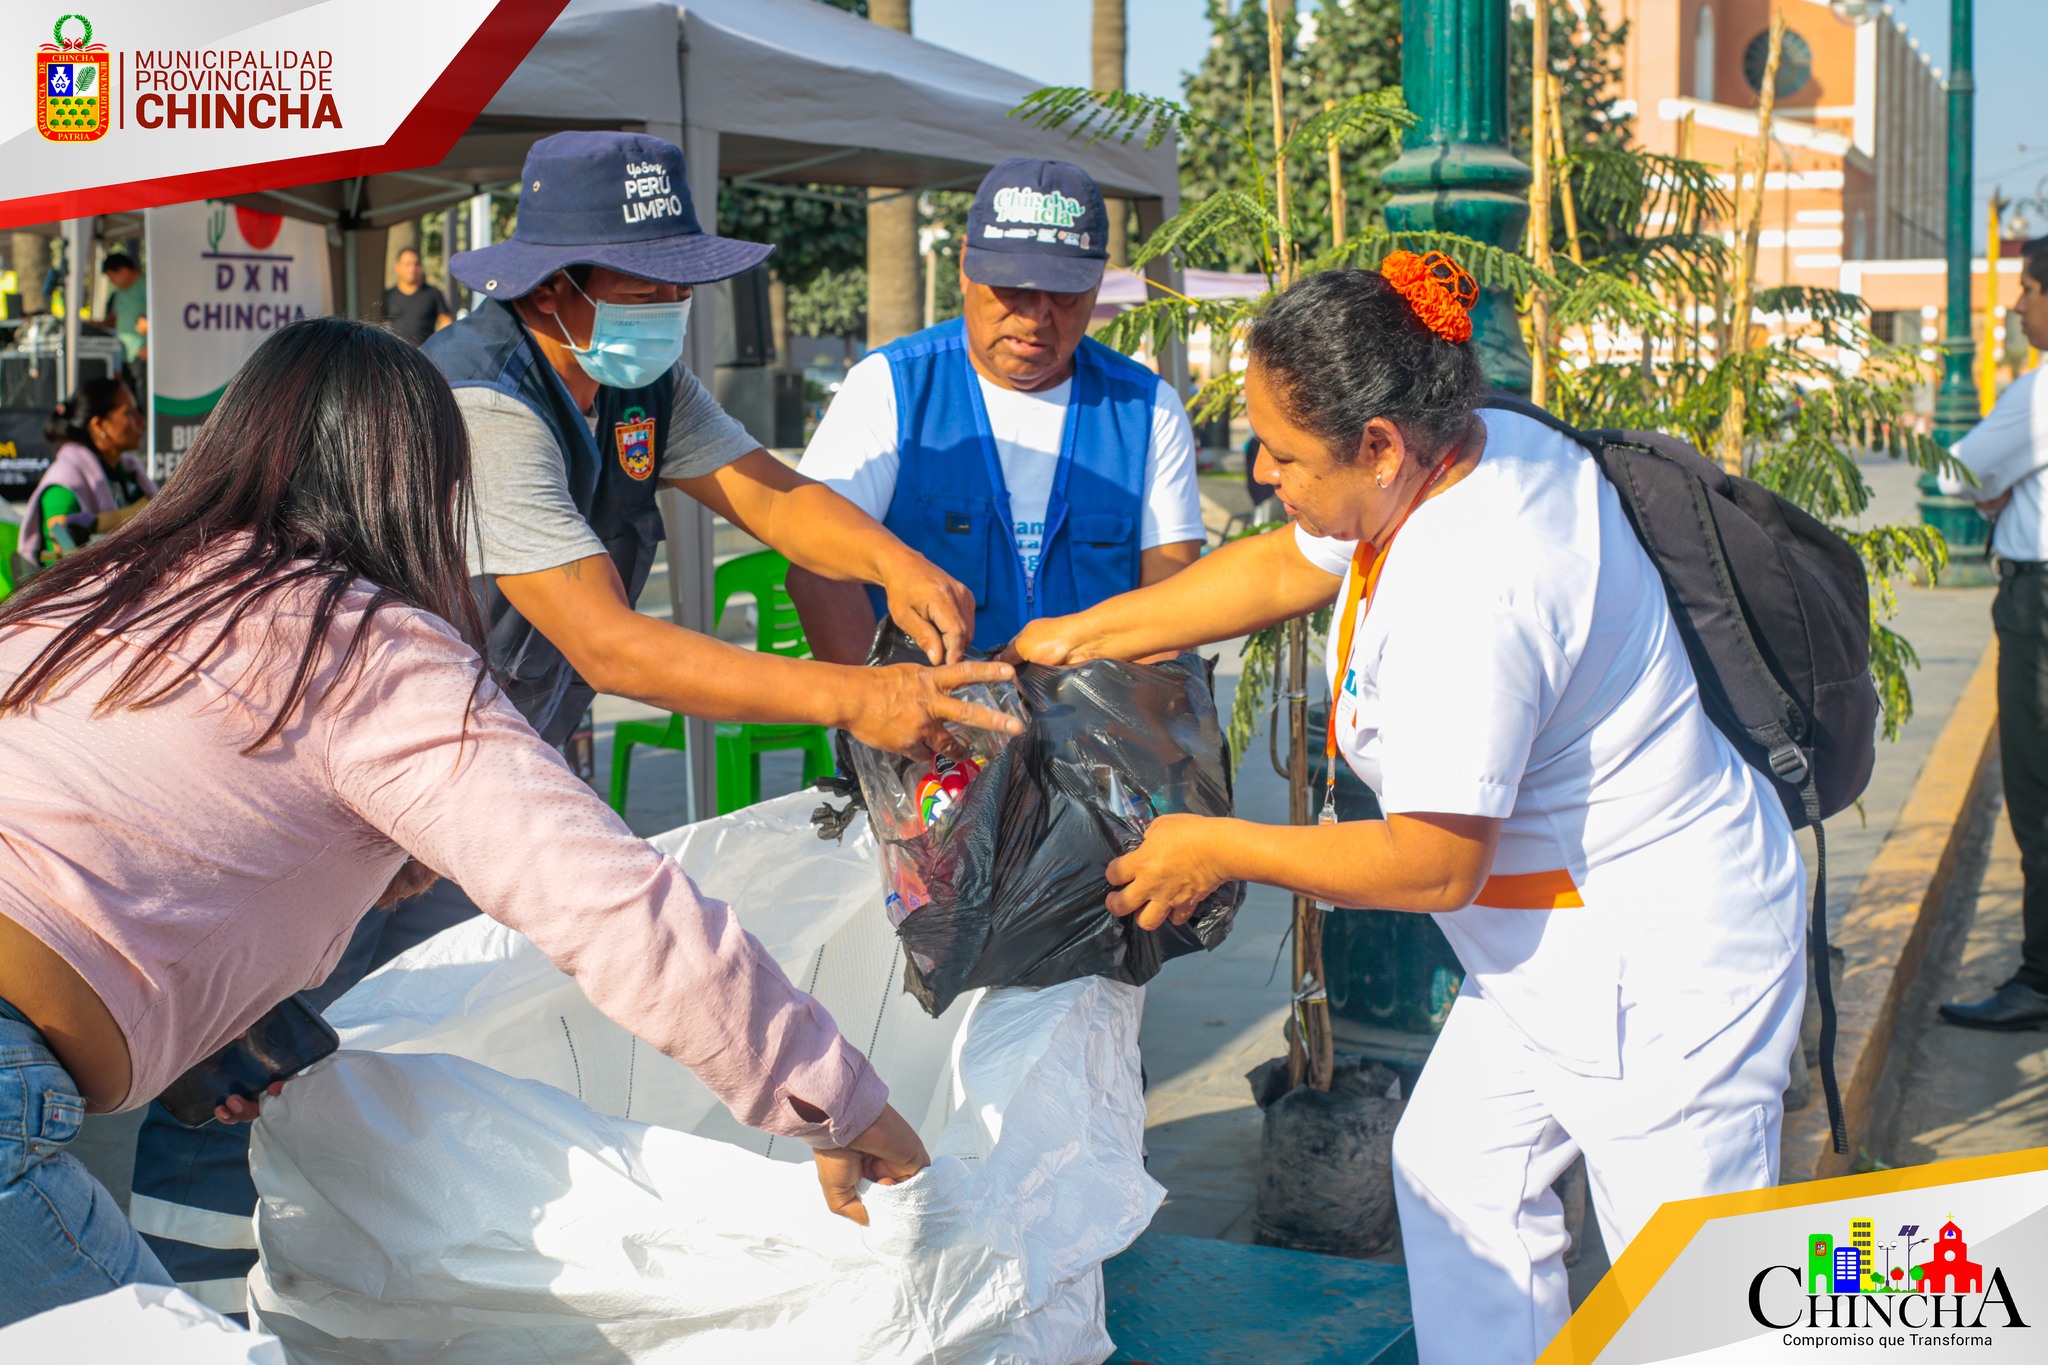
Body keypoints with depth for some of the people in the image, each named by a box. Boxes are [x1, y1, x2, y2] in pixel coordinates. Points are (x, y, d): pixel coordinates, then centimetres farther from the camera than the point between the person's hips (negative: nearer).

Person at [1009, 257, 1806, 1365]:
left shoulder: (1464, 600, -31)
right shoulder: (1476, 448, -1)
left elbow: (1433, 864, -23)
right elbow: (1280, 569, 14)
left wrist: (1219, 850, -11)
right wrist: (1081, 635, 16)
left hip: (1663, 963, -11)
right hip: (1554, 944, 11)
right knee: (1453, 1172, 17)